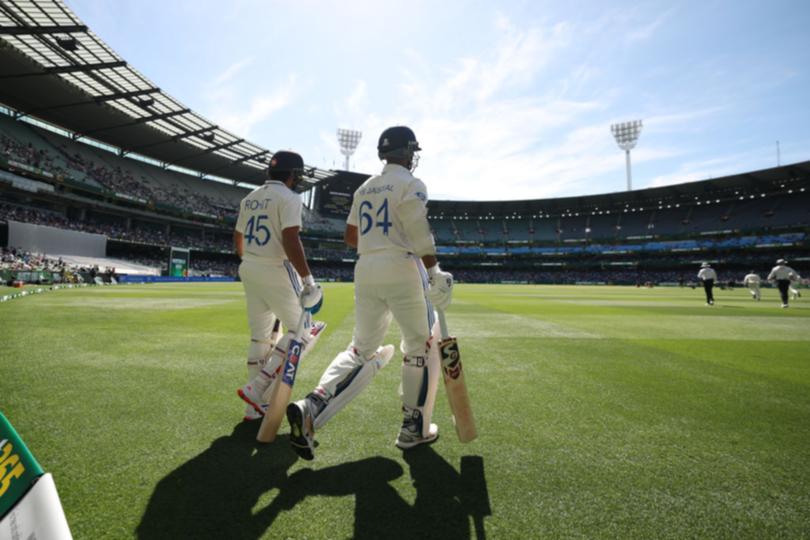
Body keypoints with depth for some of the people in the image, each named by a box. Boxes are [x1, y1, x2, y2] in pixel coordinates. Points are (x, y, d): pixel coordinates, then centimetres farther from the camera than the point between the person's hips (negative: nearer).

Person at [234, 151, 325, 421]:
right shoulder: (289, 197, -10)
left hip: (248, 270, 8)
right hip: (276, 272, -8)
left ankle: (256, 406, 20)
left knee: (260, 337, 13)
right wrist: (308, 278, -18)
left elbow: (238, 239, 20)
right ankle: (256, 388, -4)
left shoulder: (249, 198, 14)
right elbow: (290, 241, -21)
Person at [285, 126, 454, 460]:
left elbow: (350, 237, 20)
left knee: (363, 349, 12)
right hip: (403, 271, -6)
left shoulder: (364, 188, 19)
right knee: (421, 346, 9)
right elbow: (420, 233, -14)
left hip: (365, 271, 7)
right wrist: (434, 273, -14)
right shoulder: (410, 184, -2)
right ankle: (414, 428, 16)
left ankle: (311, 408, -6)